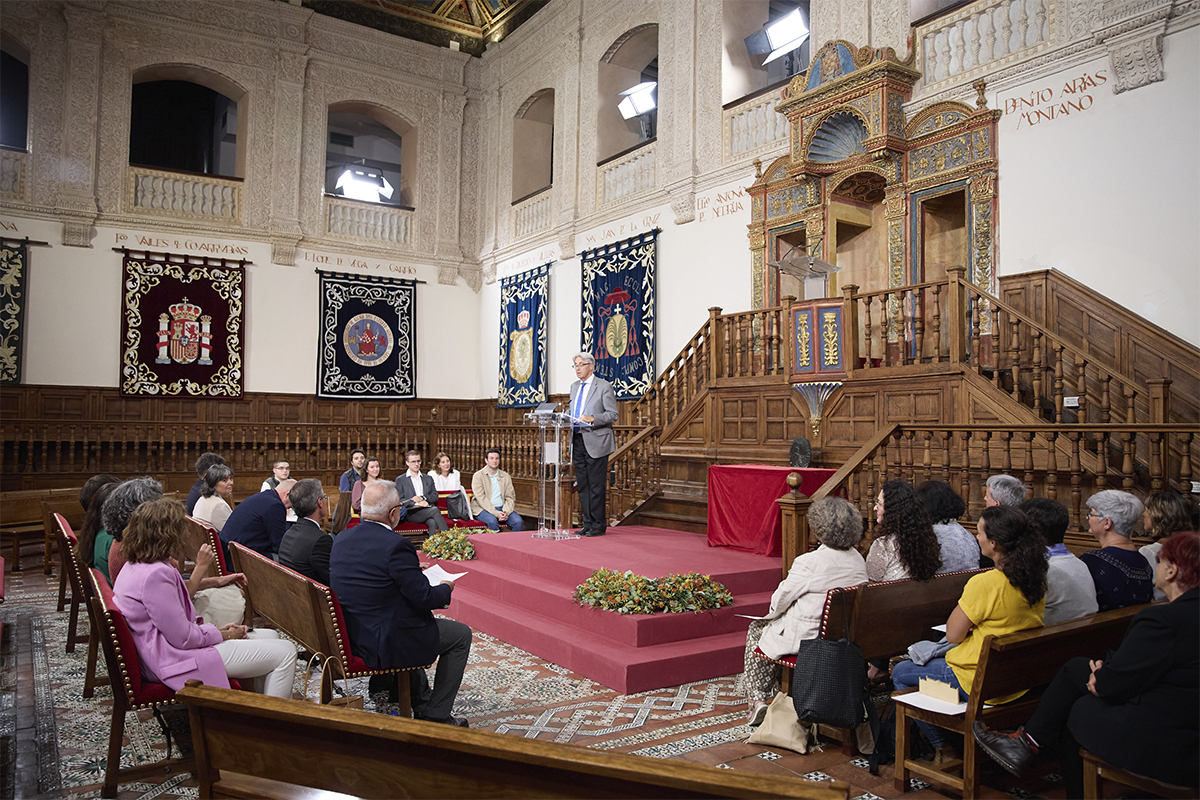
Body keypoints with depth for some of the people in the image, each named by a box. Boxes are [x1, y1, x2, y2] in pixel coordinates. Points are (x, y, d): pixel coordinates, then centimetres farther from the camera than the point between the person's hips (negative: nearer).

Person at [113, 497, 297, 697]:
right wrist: (225, 635, -7)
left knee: (270, 636, 17)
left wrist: (218, 629, 7)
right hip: (177, 660, -11)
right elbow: (183, 638, -23)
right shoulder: (155, 575, -26)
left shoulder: (135, 567, 8)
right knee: (285, 652, -10)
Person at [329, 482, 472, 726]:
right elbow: (424, 598, -19)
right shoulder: (396, 546, -24)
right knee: (461, 634, 8)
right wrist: (446, 588, 2)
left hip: (349, 634, 9)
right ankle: (435, 714, 11)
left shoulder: (342, 538, 1)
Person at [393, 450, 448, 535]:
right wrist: (417, 503, -15)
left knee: (433, 523, -35)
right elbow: (400, 500, 1)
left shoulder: (428, 479, 24)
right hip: (411, 513, -3)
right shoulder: (400, 480, 12)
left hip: (428, 509, 3)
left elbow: (435, 497, 14)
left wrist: (422, 498, -7)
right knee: (435, 511, -34)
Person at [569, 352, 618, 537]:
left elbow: (613, 414, -9)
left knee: (596, 486, -5)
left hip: (595, 442, -7)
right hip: (578, 441, 7)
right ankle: (588, 524, 16)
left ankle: (599, 525, 3)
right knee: (583, 486, 9)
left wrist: (592, 419, -22)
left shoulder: (604, 386, -4)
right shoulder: (574, 386, 17)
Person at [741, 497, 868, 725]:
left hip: (807, 638, -7)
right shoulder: (858, 561, -4)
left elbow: (780, 600, -13)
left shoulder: (808, 563, -25)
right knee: (776, 623, 31)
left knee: (757, 629, 21)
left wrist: (772, 614, 11)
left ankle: (757, 699, 19)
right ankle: (777, 689, 38)